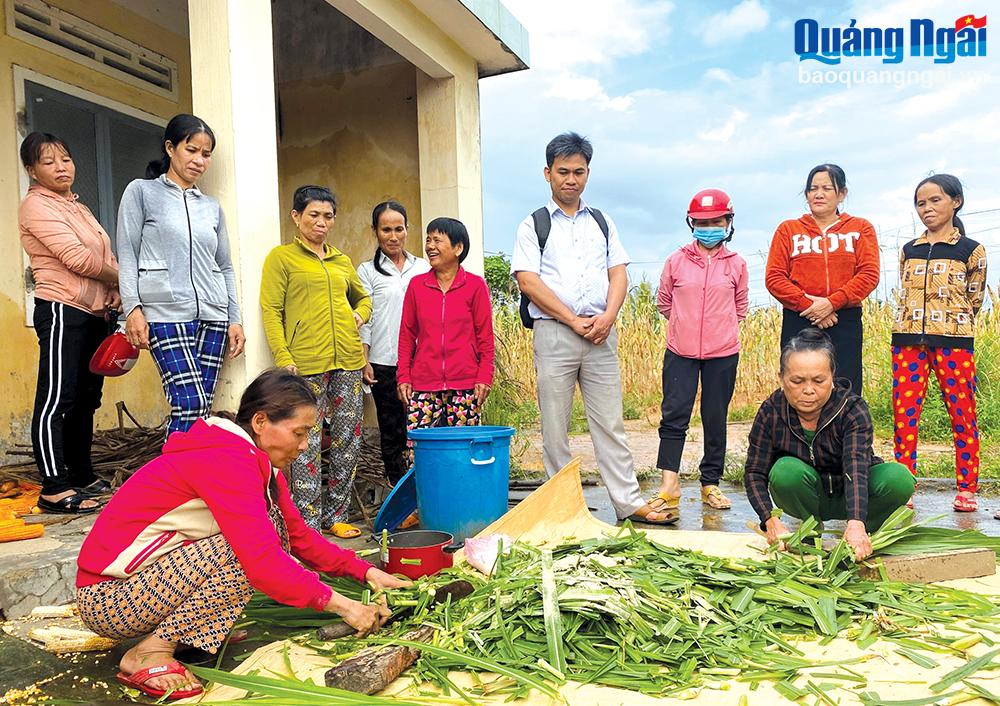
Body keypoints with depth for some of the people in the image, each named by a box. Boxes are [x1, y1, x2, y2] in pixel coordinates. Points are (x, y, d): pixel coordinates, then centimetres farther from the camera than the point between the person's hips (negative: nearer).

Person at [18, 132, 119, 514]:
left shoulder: (78, 207, 21)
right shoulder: (36, 206, -5)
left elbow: (107, 258, 17)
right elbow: (79, 259, -16)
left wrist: (117, 292, 0)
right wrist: (123, 279, -4)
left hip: (94, 314, 9)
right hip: (62, 311, -9)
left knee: (86, 400, 11)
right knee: (56, 400, -9)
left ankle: (82, 476, 20)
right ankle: (54, 488, -8)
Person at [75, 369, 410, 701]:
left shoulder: (256, 460, 3)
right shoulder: (227, 460, -26)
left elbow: (298, 535, 6)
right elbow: (262, 562, -33)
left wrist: (366, 572, -2)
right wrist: (339, 604, -25)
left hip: (154, 576, 9)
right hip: (107, 597, -9)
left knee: (269, 533, -1)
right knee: (248, 551, -25)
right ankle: (150, 652, -13)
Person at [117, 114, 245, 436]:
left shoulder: (212, 206, 19)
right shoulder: (141, 191, 8)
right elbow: (127, 255, 2)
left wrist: (234, 320, 11)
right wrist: (132, 308, -9)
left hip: (212, 315, 5)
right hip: (166, 313, -4)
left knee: (201, 407, 2)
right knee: (191, 404, -17)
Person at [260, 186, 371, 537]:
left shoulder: (343, 261, 19)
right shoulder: (281, 257, 4)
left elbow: (362, 297, 34)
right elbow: (271, 312, -3)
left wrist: (359, 315, 11)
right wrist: (284, 359, -13)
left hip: (348, 361, 5)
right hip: (306, 362, -5)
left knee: (348, 441, 8)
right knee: (308, 445, -4)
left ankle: (336, 515, 20)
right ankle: (307, 522, 6)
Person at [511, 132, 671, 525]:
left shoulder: (602, 222, 17)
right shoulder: (533, 225, 6)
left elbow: (618, 274, 11)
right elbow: (528, 281, -5)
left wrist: (607, 317, -8)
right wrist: (574, 320, -10)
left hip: (601, 333, 3)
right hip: (553, 332, -2)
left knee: (610, 423, 5)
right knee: (555, 427, 3)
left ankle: (629, 502, 11)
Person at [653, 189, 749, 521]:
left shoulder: (736, 264, 4)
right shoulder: (676, 261, 2)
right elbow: (663, 301, 14)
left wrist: (720, 329, 13)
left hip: (722, 354, 1)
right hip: (681, 351, -1)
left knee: (716, 420, 8)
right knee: (674, 415, -6)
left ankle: (711, 484, 21)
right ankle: (669, 487, -4)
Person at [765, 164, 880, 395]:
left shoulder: (861, 228, 12)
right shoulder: (788, 229, 12)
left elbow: (869, 274, -1)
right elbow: (774, 277, 1)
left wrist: (832, 302, -14)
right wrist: (807, 304, -11)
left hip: (845, 323, 0)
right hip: (798, 322, 0)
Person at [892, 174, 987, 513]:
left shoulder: (971, 250, 4)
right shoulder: (909, 251, 13)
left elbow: (974, 300, 8)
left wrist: (951, 325, 9)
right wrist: (913, 326, 10)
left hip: (953, 342, -3)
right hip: (908, 341, 3)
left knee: (962, 415, 1)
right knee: (903, 415, 0)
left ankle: (966, 489, 12)